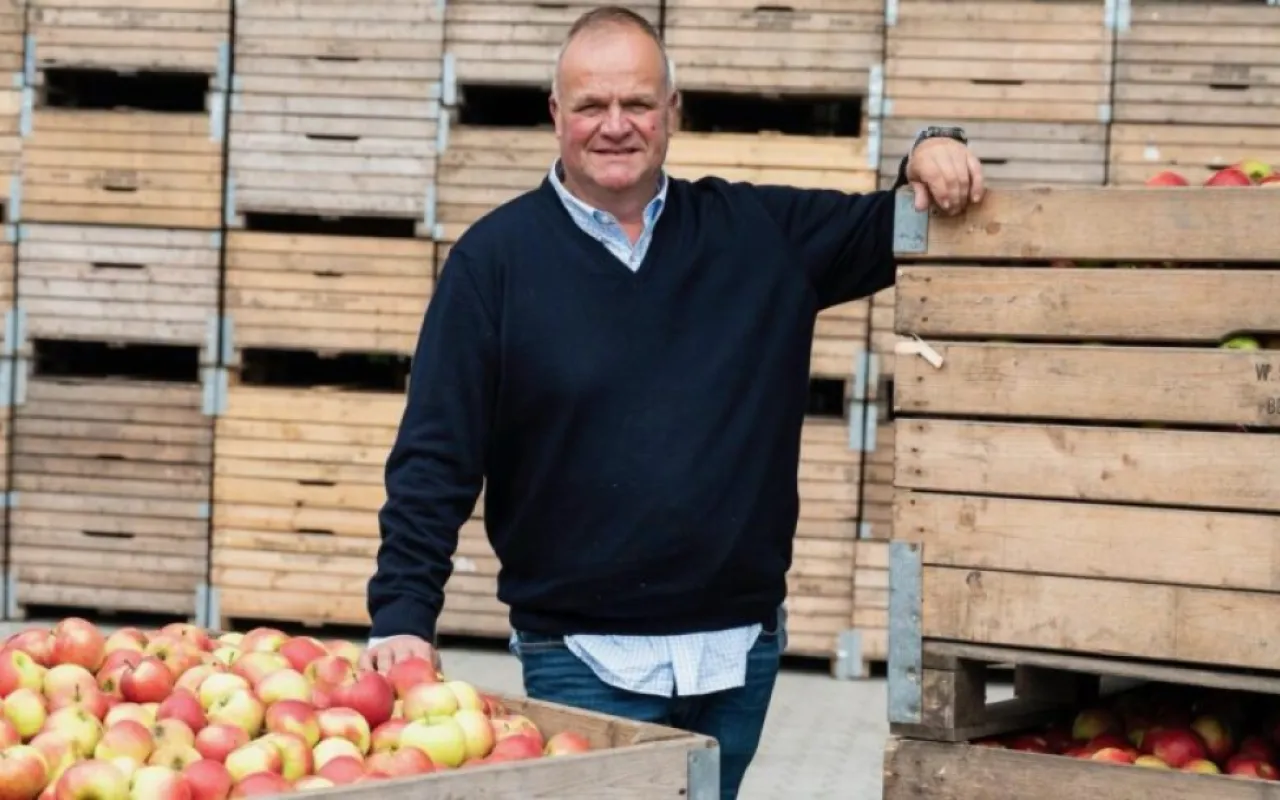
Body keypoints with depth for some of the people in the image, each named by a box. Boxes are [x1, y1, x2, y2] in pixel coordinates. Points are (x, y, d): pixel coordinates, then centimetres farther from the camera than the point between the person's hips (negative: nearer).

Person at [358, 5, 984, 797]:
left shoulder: (758, 230, 4)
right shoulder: (497, 256, -4)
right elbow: (434, 458, -6)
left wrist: (929, 161, -9)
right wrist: (404, 614, -14)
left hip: (739, 647, 3)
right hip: (582, 658, -3)